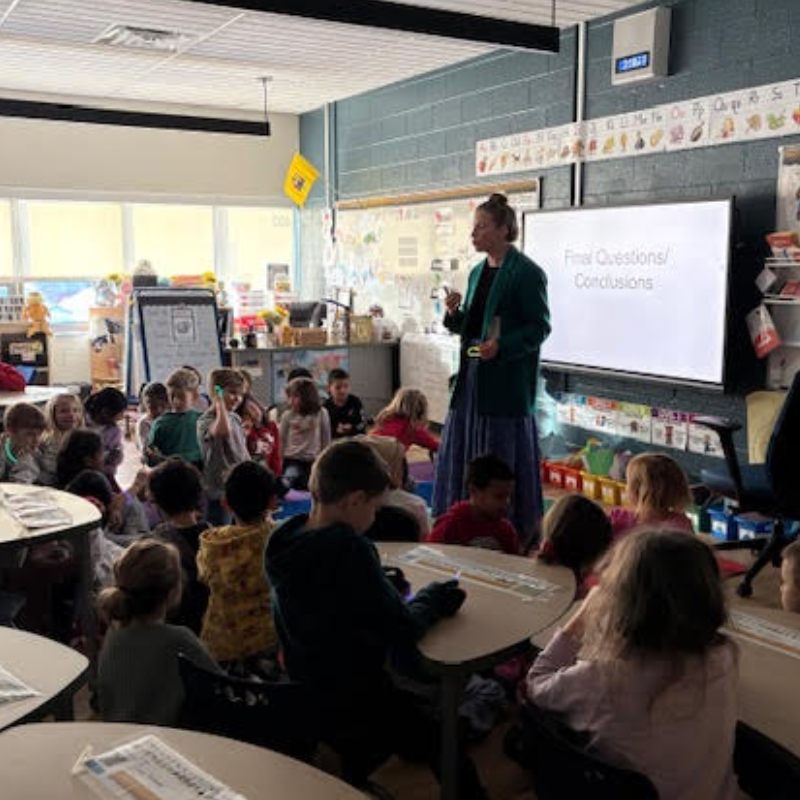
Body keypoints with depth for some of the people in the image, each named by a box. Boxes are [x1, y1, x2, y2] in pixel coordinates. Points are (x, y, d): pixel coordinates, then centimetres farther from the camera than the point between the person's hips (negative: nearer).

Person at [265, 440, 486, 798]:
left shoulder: (289, 540, -5)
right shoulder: (347, 549, -30)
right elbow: (400, 630, -24)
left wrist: (383, 584, -3)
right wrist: (431, 600, -7)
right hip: (355, 711, -8)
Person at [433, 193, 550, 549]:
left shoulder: (526, 273, -10)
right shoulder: (477, 272, 14)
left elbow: (540, 327, -12)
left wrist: (501, 346, -24)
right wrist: (454, 313, -2)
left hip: (506, 382, -8)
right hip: (471, 376, 8)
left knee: (503, 450, -1)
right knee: (464, 450, 11)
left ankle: (517, 529, 13)